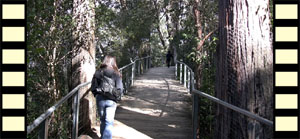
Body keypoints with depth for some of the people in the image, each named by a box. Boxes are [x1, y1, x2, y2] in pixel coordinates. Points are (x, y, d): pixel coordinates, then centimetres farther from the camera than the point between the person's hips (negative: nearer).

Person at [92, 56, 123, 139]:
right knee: (109, 122, 2)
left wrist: (97, 95, 14)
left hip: (100, 99, 3)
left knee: (102, 120, 20)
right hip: (111, 100, -3)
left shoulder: (98, 72, -1)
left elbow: (93, 87, 0)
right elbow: (119, 88, -10)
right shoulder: (116, 74, -7)